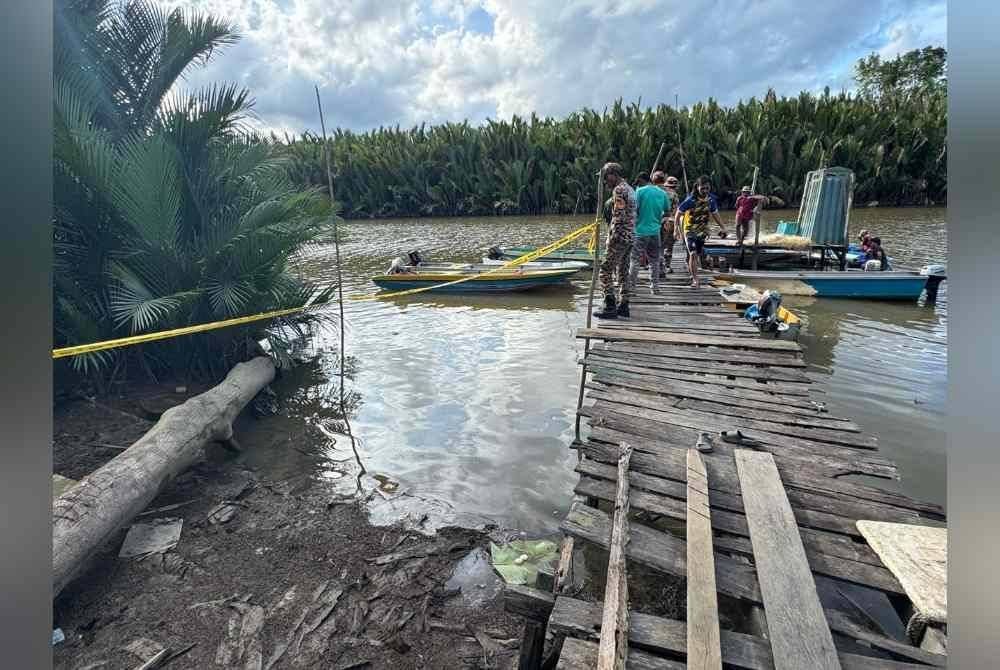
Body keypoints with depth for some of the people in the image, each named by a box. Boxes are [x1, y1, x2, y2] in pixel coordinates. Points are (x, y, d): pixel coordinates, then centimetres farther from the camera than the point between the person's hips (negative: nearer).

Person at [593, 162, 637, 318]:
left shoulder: (619, 189, -10)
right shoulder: (630, 189, 20)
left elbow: (619, 215, -20)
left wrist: (612, 236, -20)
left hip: (620, 236, -10)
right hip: (630, 236, 10)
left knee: (605, 271, -8)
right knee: (623, 271, 12)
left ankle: (610, 307, -10)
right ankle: (623, 306, 16)